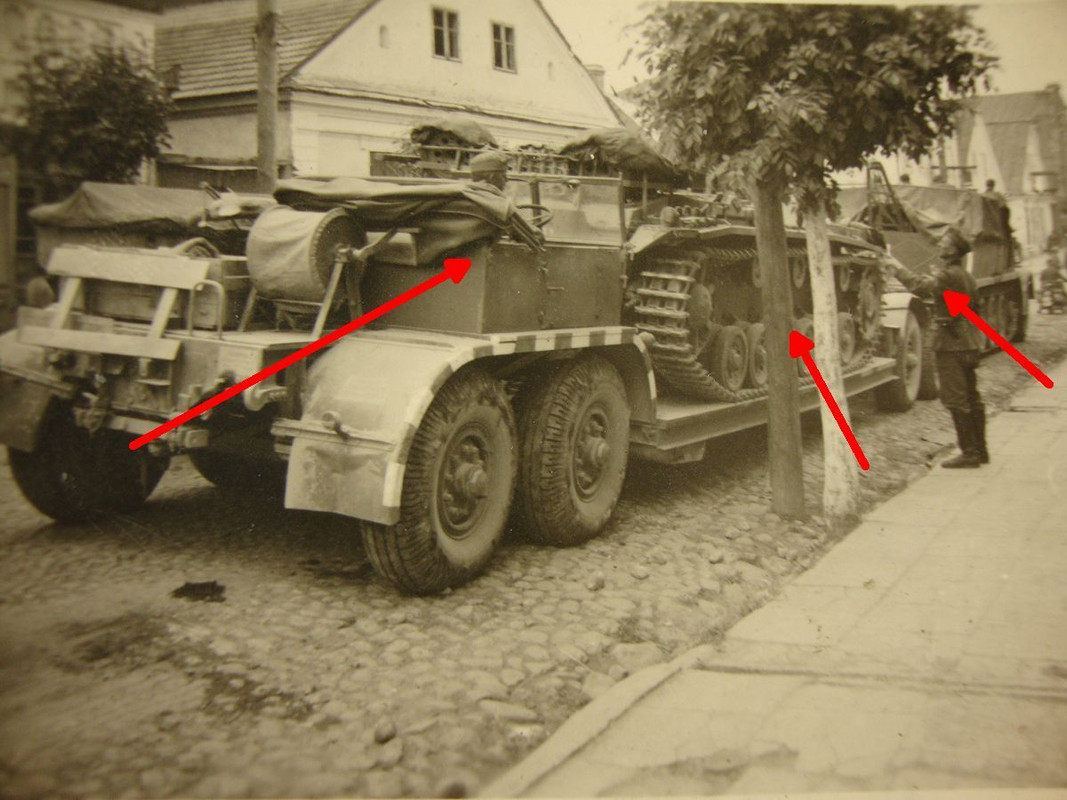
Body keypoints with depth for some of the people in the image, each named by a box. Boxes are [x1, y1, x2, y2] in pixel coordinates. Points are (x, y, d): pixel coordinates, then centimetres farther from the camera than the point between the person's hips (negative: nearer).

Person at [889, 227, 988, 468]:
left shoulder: (949, 275, -14)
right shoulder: (964, 275, 17)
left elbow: (923, 287, -29)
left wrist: (897, 267, -18)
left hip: (951, 345, -10)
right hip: (969, 343, 10)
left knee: (955, 400, -6)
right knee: (971, 397, 13)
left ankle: (969, 453, -4)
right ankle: (979, 450, 19)